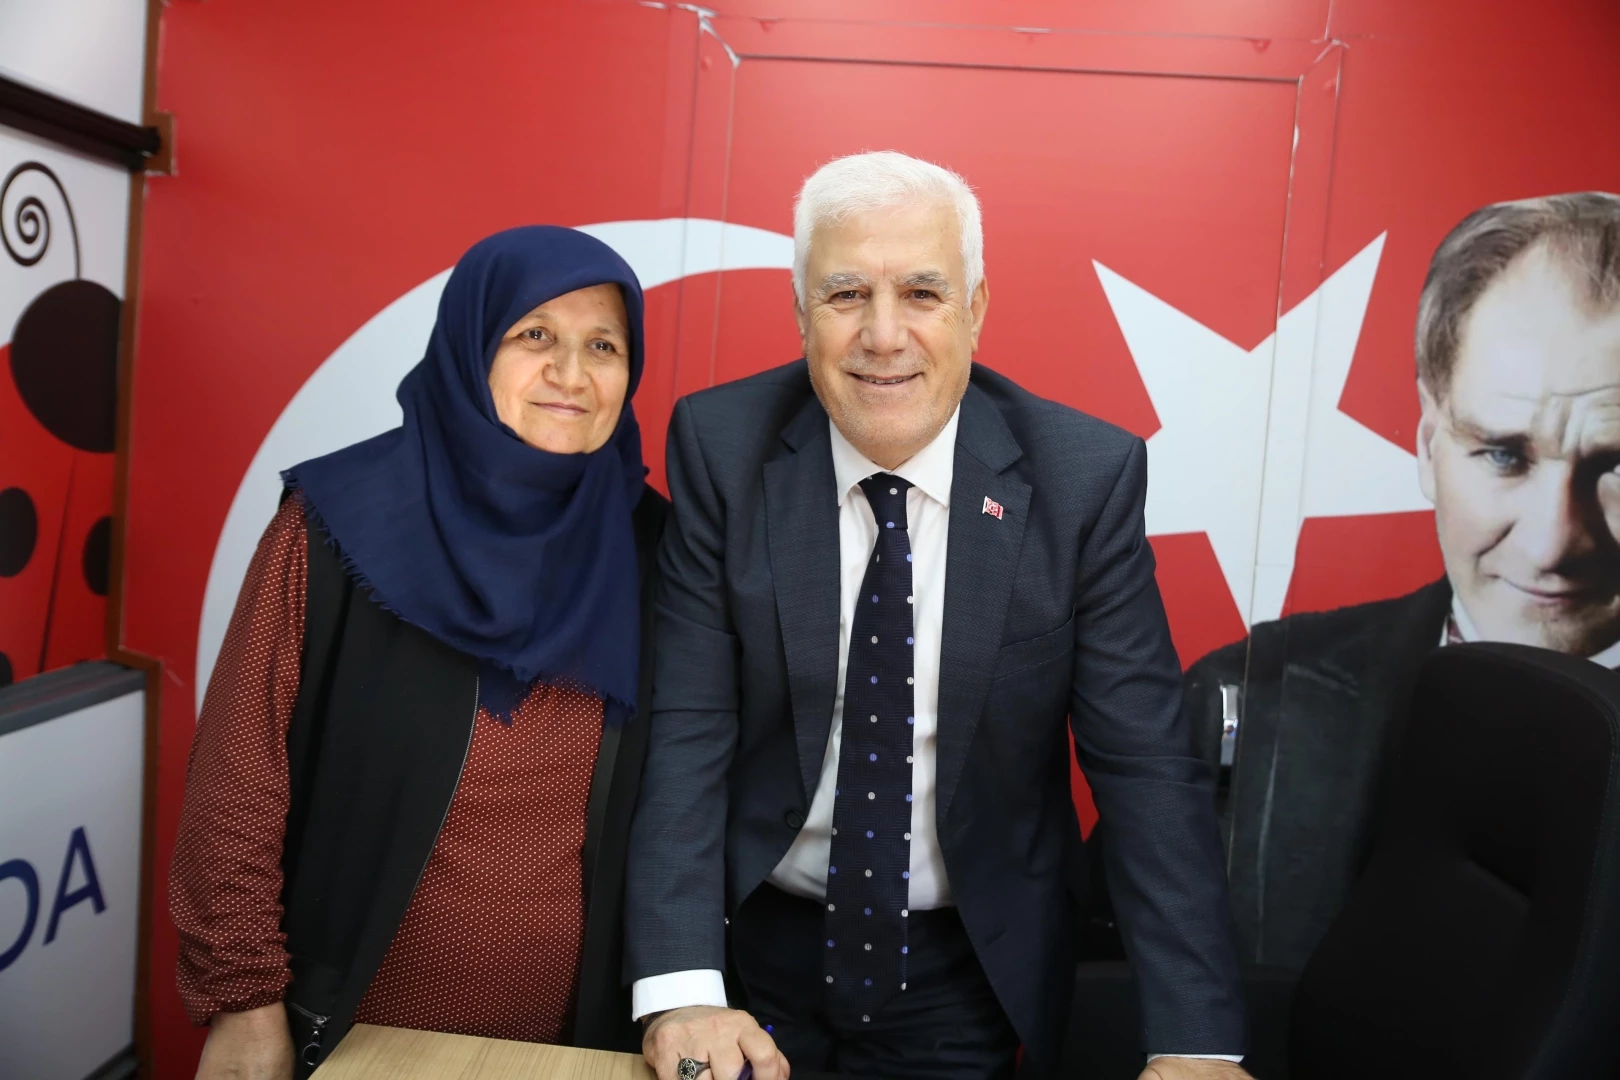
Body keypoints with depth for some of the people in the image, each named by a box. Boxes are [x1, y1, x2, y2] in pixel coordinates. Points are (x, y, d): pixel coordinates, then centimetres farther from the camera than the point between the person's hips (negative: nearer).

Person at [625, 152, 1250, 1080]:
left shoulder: (1088, 476, -14)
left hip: (974, 971, 1)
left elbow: (1145, 763, -14)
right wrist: (681, 989, -24)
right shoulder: (722, 447, -13)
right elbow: (686, 728, -15)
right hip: (759, 944, 0)